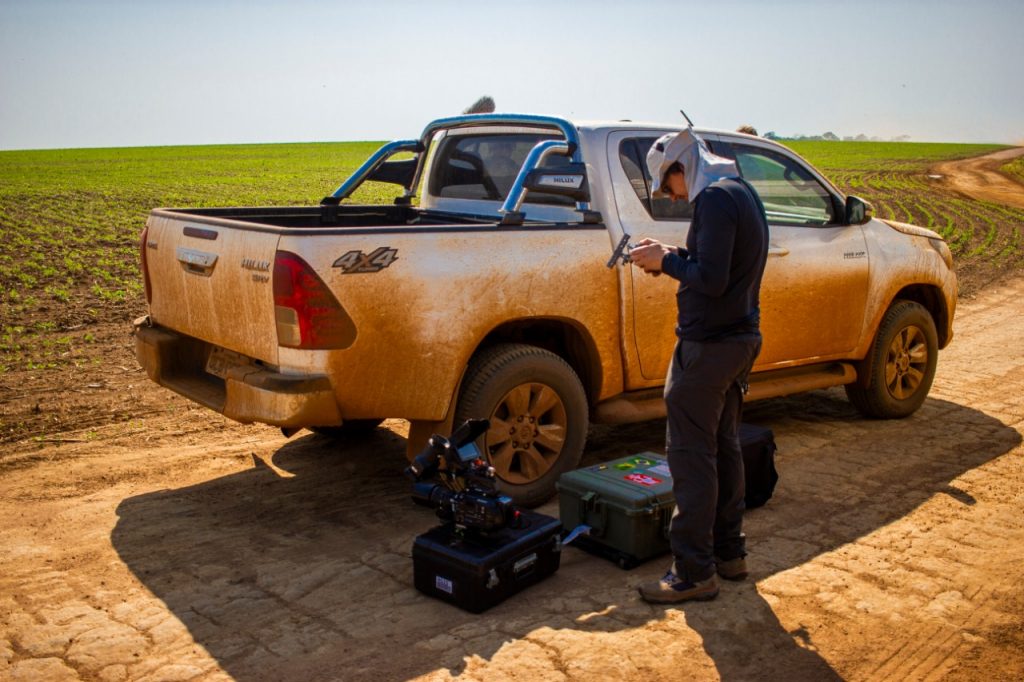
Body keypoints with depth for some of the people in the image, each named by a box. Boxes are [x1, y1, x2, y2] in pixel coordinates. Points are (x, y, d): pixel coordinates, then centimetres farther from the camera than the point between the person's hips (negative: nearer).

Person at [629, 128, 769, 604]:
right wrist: (669, 256, 8)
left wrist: (666, 261, -10)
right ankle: (729, 553, 27)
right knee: (723, 446, 17)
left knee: (690, 454, -4)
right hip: (742, 338, 10)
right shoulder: (743, 193, 14)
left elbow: (711, 279, -24)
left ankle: (695, 572, 2)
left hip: (709, 345, -10)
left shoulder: (715, 198, -17)